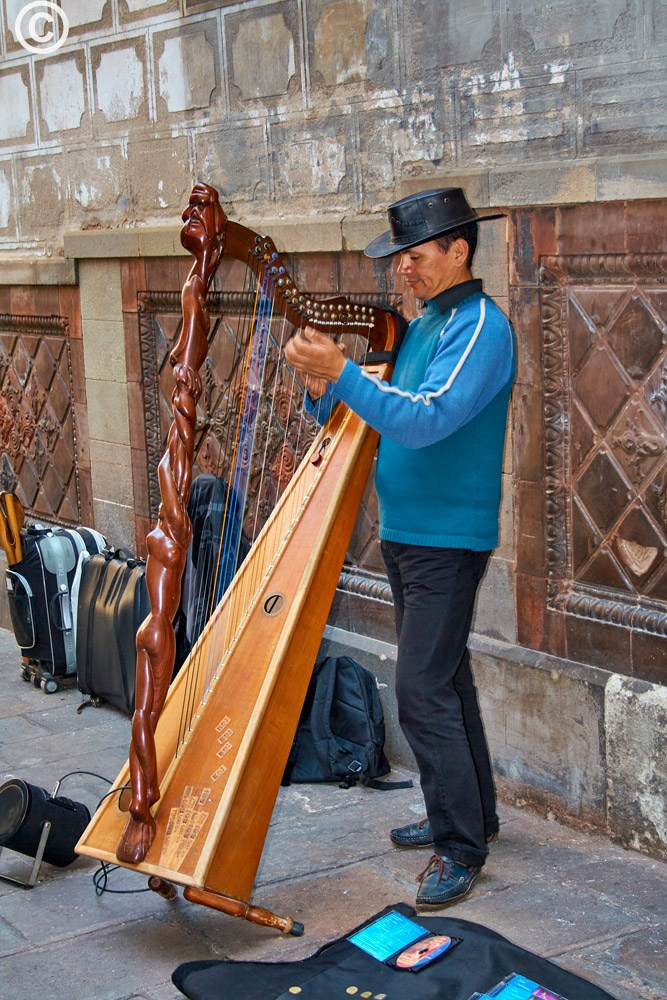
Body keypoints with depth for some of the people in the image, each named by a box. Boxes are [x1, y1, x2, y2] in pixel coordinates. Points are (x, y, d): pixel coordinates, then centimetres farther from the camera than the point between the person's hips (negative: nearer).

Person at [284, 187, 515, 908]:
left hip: (447, 539, -9)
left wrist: (342, 373, -29)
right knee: (442, 681, 16)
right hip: (404, 531, 9)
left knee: (423, 690, -11)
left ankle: (460, 846, -1)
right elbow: (363, 417, 13)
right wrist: (321, 385, -6)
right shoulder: (417, 327, 14)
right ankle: (469, 815, 29)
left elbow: (427, 420, -26)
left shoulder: (480, 326, -13)